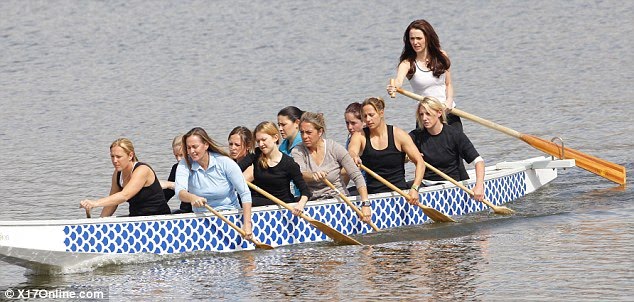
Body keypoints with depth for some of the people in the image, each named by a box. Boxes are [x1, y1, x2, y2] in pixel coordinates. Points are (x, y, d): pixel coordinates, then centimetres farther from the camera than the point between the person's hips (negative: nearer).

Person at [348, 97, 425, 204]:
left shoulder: (398, 135, 1)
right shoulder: (360, 136, 6)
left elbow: (420, 162, -1)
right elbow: (351, 152, -16)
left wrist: (415, 188, -16)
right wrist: (354, 157, -42)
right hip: (372, 194, 1)